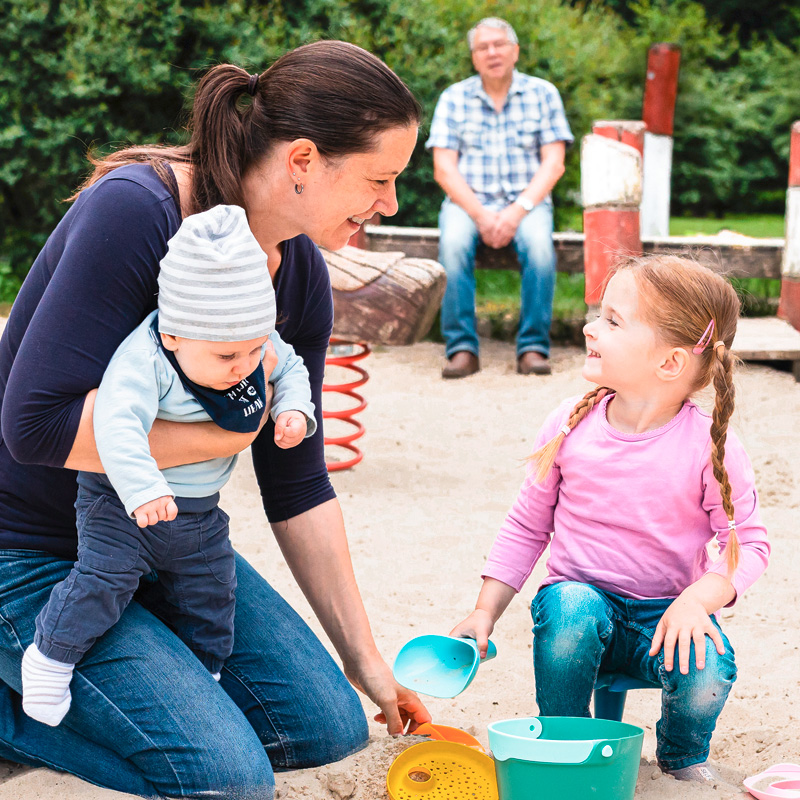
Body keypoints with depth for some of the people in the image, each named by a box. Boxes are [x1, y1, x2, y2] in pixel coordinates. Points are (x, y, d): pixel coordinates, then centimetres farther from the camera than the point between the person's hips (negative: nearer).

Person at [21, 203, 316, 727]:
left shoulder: (256, 341, -10)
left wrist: (294, 411, -10)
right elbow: (117, 423, -42)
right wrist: (143, 489, -53)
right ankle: (50, 655, 4)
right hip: (122, 503, -6)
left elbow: (290, 368, 9)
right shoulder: (143, 359, -31)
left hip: (200, 509, 6)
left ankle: (204, 676, 33)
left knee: (212, 591, 12)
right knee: (105, 576, -18)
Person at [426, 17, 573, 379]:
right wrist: (480, 215, -15)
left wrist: (518, 210, -16)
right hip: (468, 200, 0)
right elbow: (444, 168, 0)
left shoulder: (542, 94, 7)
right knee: (453, 243, -33)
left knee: (538, 242, -33)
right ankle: (461, 348, -30)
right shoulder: (454, 98, 7)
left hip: (526, 201, 0)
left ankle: (533, 347, -27)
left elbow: (553, 163, 0)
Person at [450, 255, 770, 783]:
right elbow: (527, 527, 7)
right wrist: (486, 611, 1)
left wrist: (698, 599, -26)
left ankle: (684, 755, 9)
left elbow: (748, 542, -8)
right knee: (569, 610, -34)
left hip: (666, 614, -1)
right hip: (582, 595, 1)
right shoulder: (569, 428, -4)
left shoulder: (710, 447, -12)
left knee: (706, 671, -30)